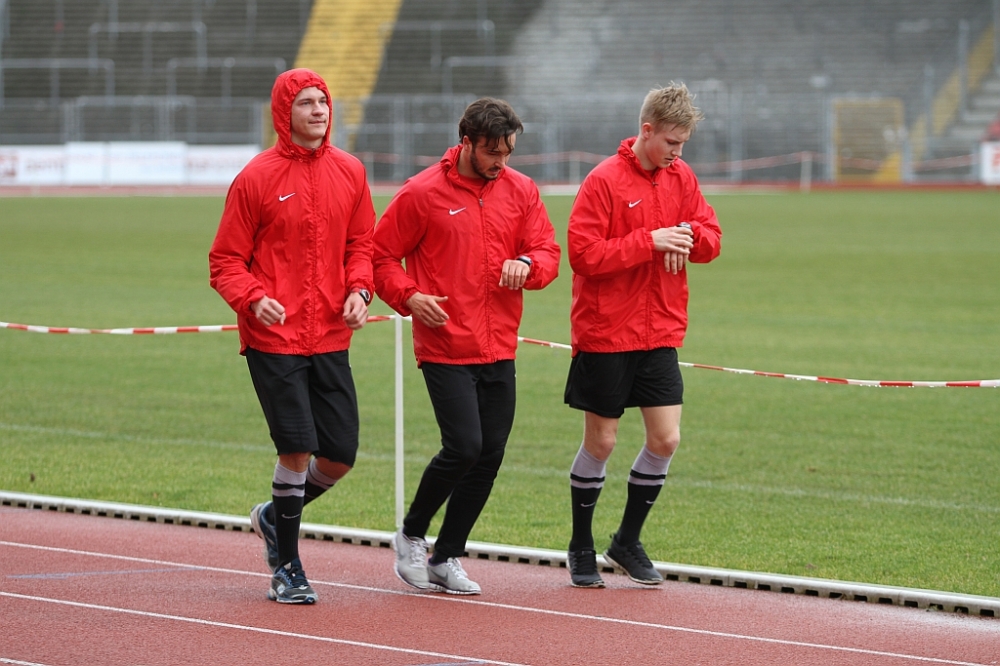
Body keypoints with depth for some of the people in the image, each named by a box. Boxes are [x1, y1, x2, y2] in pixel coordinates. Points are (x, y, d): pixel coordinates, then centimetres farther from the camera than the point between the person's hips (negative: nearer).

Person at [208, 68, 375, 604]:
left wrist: (359, 289, -3)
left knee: (339, 455, 4)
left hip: (330, 337, 5)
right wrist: (252, 299, -20)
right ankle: (287, 568, 5)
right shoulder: (257, 178, -5)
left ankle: (274, 517, 33)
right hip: (273, 337, -5)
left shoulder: (349, 173, 8)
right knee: (297, 447, -11)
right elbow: (225, 261, -2)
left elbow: (361, 243, 16)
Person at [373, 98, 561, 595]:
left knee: (489, 455, 5)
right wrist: (408, 296, -16)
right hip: (445, 346, -5)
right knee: (464, 447, -14)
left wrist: (527, 264, -13)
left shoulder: (521, 190, 7)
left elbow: (548, 251, 10)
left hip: (499, 349, 5)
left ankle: (447, 558, 18)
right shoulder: (422, 193, -6)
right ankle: (412, 535, 10)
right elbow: (381, 255, 0)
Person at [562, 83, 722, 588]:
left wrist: (688, 235, -11)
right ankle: (581, 549, 19)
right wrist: (649, 241, -21)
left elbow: (711, 239, 12)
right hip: (605, 334, -5)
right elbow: (583, 253, -17)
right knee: (600, 443, 3)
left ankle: (627, 542, 16)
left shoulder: (681, 177, 7)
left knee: (665, 439, -1)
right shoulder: (604, 181, -12)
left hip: (660, 333, 5)